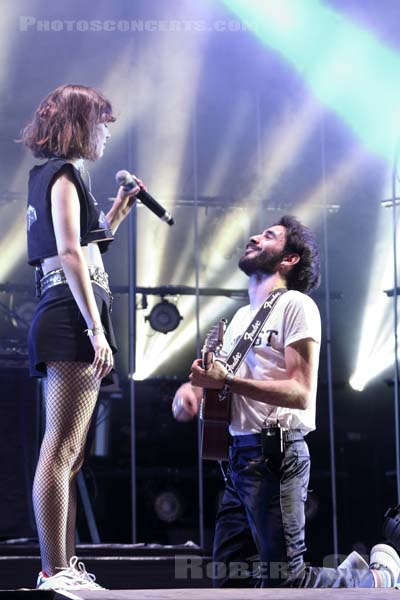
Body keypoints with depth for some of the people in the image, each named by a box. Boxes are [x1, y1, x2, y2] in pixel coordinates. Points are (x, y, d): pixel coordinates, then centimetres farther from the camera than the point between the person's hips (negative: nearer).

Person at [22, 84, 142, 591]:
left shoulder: (49, 175, 25)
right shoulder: (65, 173, -4)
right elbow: (71, 254, -15)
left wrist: (115, 216, 30)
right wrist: (96, 328, -21)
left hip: (62, 321, 11)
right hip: (72, 315, -11)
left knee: (68, 454, 10)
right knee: (61, 449, -13)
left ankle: (63, 569, 13)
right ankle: (54, 573, -15)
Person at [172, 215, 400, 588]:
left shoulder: (294, 304, -6)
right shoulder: (242, 316, 22)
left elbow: (302, 393, -15)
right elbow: (218, 375, 25)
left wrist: (227, 382, -23)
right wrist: (192, 387, 1)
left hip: (274, 455, -9)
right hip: (239, 456, 9)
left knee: (283, 583, -8)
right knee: (229, 581, 7)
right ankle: (349, 573, 18)